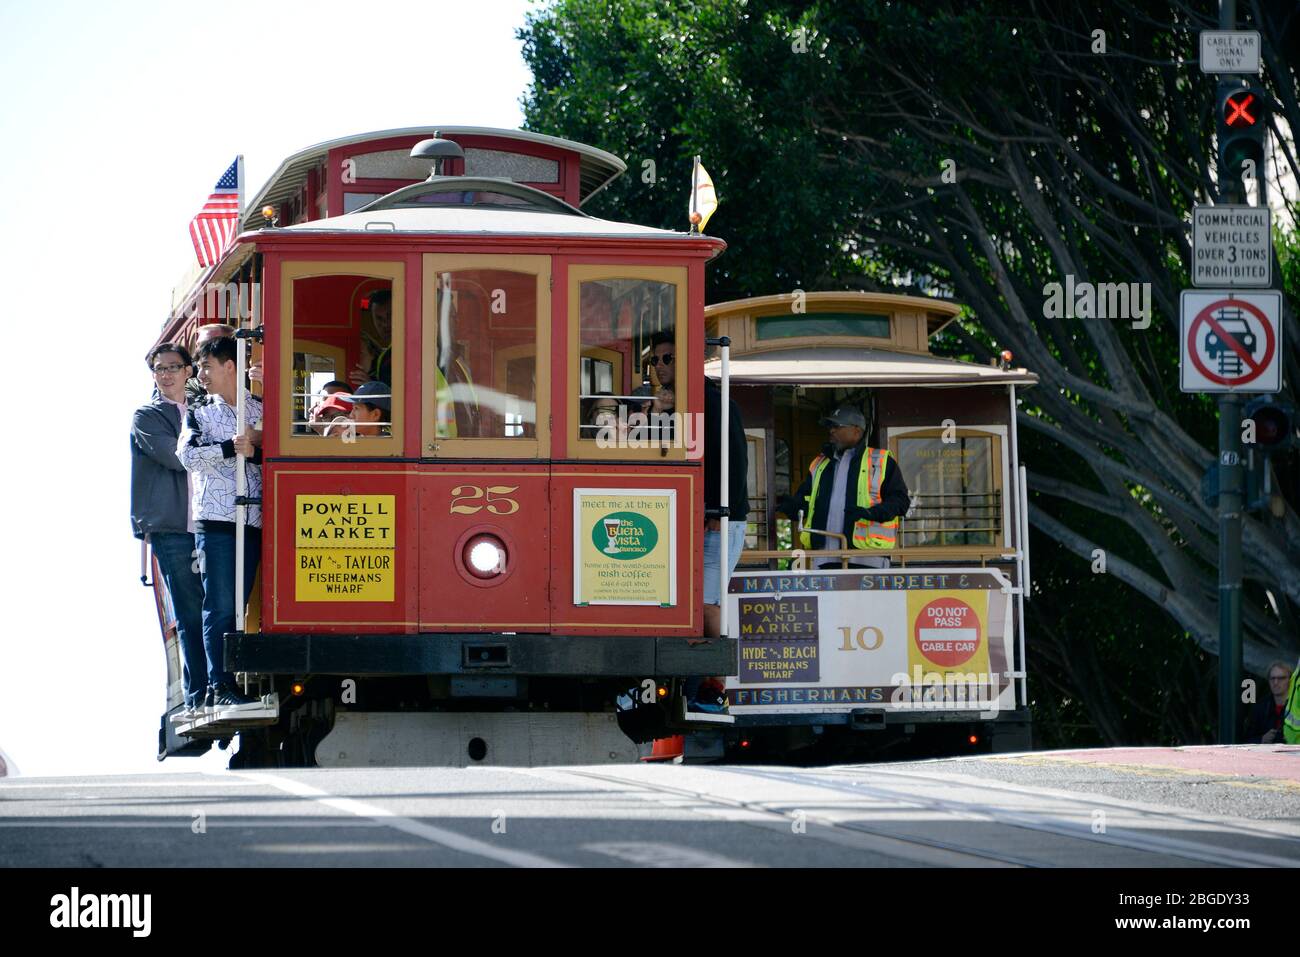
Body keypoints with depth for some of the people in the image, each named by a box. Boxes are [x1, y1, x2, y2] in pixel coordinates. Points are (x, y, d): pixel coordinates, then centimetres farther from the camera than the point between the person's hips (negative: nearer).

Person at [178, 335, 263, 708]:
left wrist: (255, 447, -11)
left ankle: (223, 684, 7)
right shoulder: (199, 412, 10)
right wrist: (231, 447, -16)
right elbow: (187, 454, -7)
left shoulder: (261, 409, 14)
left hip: (253, 521, 2)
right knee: (220, 608, -7)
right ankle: (220, 685, -7)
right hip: (215, 521, -2)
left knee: (238, 607, 3)